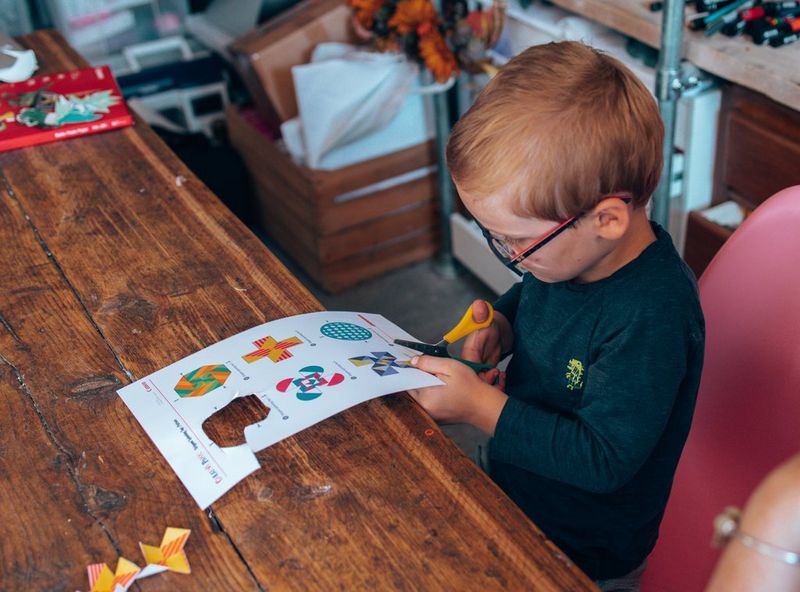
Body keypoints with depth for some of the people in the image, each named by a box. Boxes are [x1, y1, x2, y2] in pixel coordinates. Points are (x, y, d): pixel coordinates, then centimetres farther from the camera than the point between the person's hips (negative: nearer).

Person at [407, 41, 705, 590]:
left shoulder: (650, 322, -32)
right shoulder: (569, 249, -9)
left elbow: (603, 460, -28)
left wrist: (480, 405, -27)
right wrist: (501, 327, -7)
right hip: (513, 489, 7)